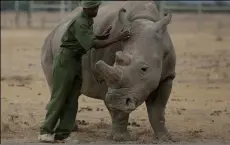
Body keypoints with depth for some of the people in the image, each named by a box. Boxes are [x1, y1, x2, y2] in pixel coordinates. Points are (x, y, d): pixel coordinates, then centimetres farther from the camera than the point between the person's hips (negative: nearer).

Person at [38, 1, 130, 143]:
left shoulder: (89, 20, 9)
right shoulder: (79, 22, -20)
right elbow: (95, 45, -24)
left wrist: (101, 36, 5)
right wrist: (117, 38, -24)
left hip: (77, 61, 9)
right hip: (66, 60, -9)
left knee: (72, 99, 2)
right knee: (59, 97, -7)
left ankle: (62, 134, 1)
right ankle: (46, 131, -3)